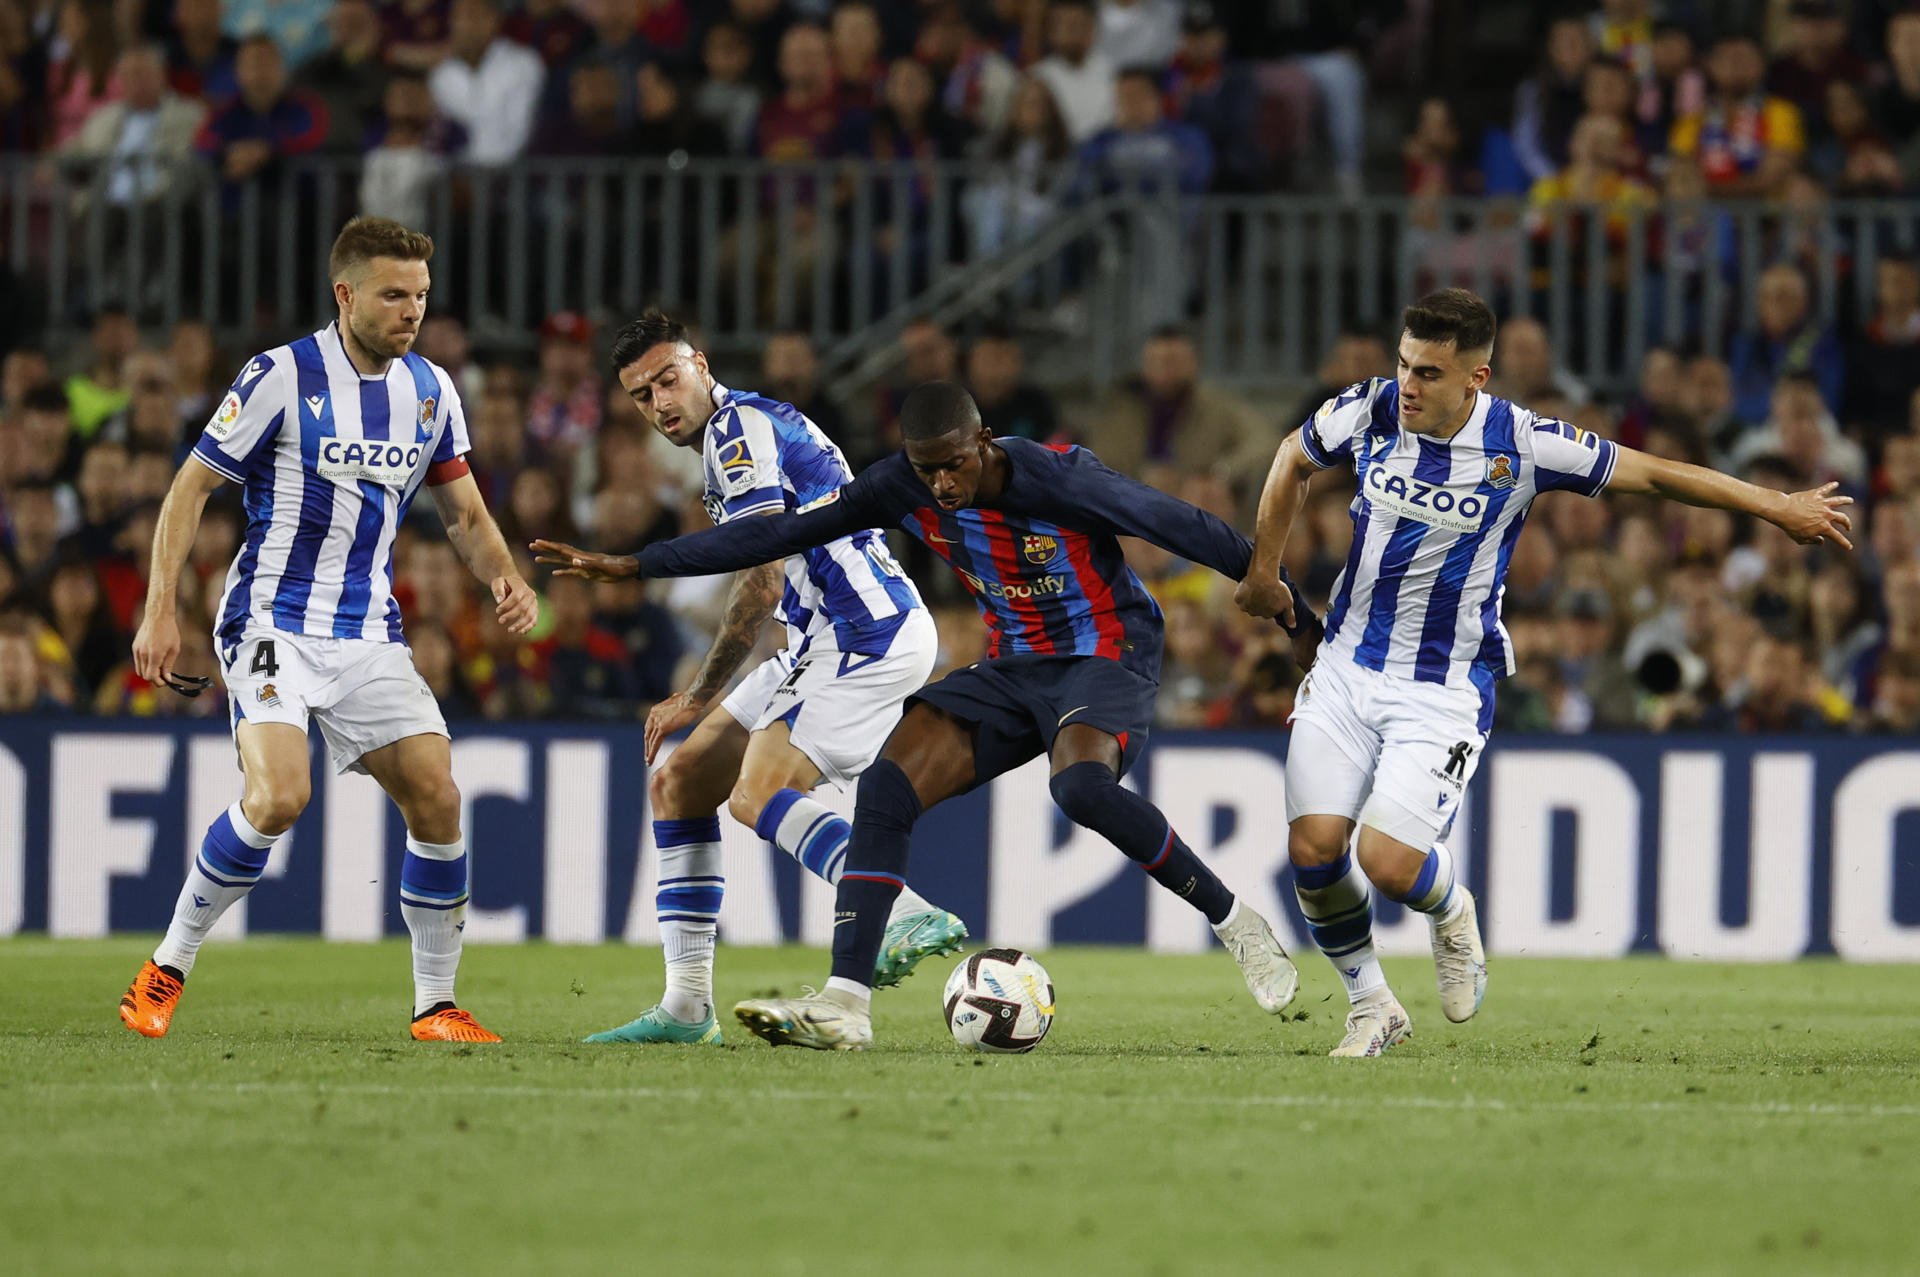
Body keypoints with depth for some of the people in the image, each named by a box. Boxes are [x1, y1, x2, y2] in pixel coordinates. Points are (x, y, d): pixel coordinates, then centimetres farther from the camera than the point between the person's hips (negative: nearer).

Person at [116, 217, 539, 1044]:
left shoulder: (430, 391, 7)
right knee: (279, 796, -24)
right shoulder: (282, 377, -10)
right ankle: (167, 970, -6)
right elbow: (190, 489, -5)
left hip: (368, 635, 5)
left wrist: (503, 575, -4)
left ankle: (435, 1006, 6)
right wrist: (159, 610, -12)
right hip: (272, 625, -5)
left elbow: (464, 514, 17)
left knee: (437, 798, -7)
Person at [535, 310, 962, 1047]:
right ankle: (686, 1005, 7)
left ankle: (911, 916, -31)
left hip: (869, 634, -10)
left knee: (757, 795, -24)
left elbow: (763, 580, -17)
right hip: (825, 643, 11)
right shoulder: (740, 430, 19)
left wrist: (701, 695, -10)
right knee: (677, 783, 9)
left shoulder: (740, 428, -12)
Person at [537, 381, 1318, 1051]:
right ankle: (845, 1001, -18)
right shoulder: (906, 489, -9)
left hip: (1109, 655, -6)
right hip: (1014, 668, 6)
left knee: (1080, 785, -36)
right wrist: (632, 567, -3)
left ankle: (1236, 926, -17)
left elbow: (1186, 530, -15)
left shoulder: (1062, 480, -24)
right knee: (887, 785, -14)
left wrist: (1288, 599, -10)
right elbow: (779, 533, -3)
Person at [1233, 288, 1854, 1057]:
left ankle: (1450, 915, 20)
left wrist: (1779, 507, 2)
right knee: (1313, 847, -10)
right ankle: (1372, 1007, 14)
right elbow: (1293, 459, 15)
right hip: (1346, 669, 3)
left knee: (1389, 863, -18)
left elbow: (1650, 474, -3)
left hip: (1446, 690, -3)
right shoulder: (1366, 413, -7)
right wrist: (1262, 571, 14)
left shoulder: (1520, 446, -15)